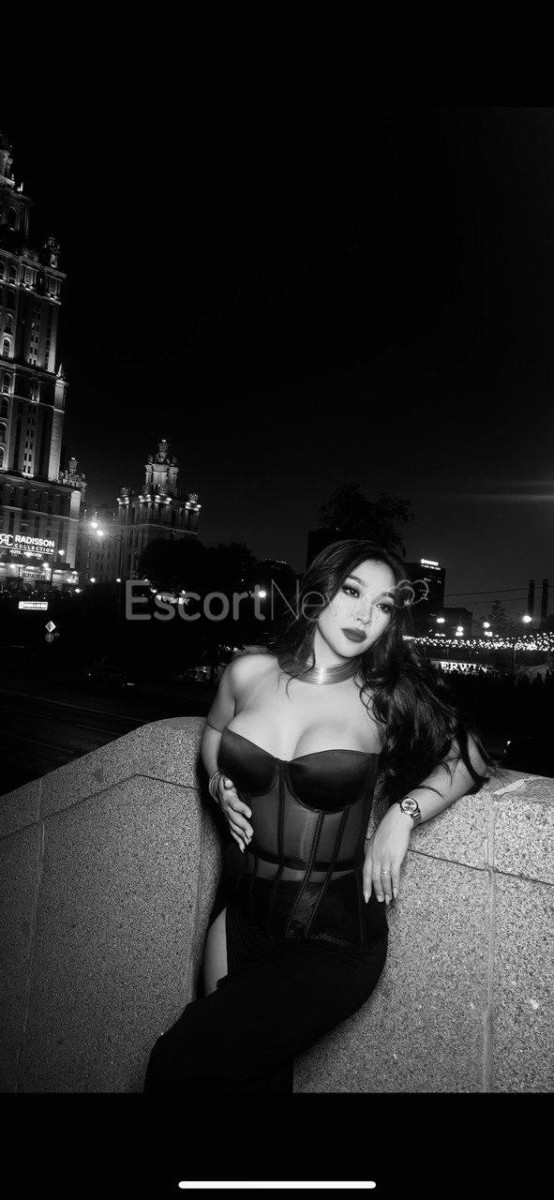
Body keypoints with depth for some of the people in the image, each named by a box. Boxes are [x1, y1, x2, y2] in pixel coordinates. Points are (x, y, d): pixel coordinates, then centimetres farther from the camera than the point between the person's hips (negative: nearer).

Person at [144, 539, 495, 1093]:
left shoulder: (385, 701, -11)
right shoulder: (249, 673, -4)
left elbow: (471, 759, 3)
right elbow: (213, 731, 18)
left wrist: (403, 813, -11)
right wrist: (219, 783, -1)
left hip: (331, 937, -3)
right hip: (240, 913, 4)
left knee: (177, 1066, -7)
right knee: (258, 1076, 15)